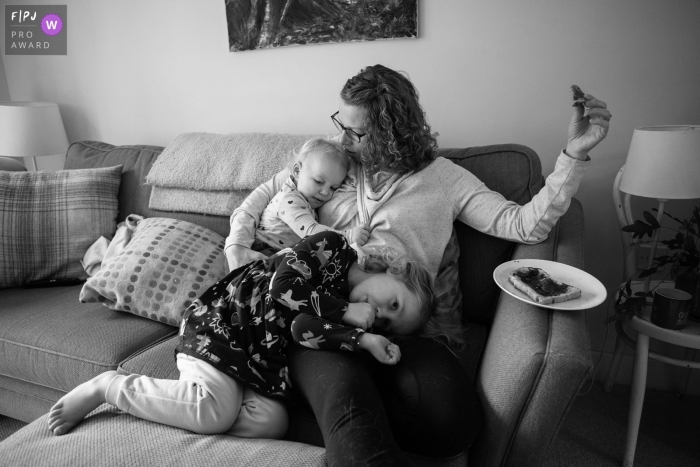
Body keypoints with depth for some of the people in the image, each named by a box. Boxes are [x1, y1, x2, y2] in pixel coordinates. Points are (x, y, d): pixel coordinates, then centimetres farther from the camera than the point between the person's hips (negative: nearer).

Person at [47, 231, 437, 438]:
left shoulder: (348, 307, 9)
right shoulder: (333, 247, -9)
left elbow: (305, 328, -10)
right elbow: (284, 285, -23)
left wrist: (366, 339, -24)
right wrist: (346, 312, -17)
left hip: (258, 354, 7)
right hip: (221, 319, -6)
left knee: (272, 421, -18)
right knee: (216, 409, -26)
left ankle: (158, 407, -7)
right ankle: (108, 387, -4)